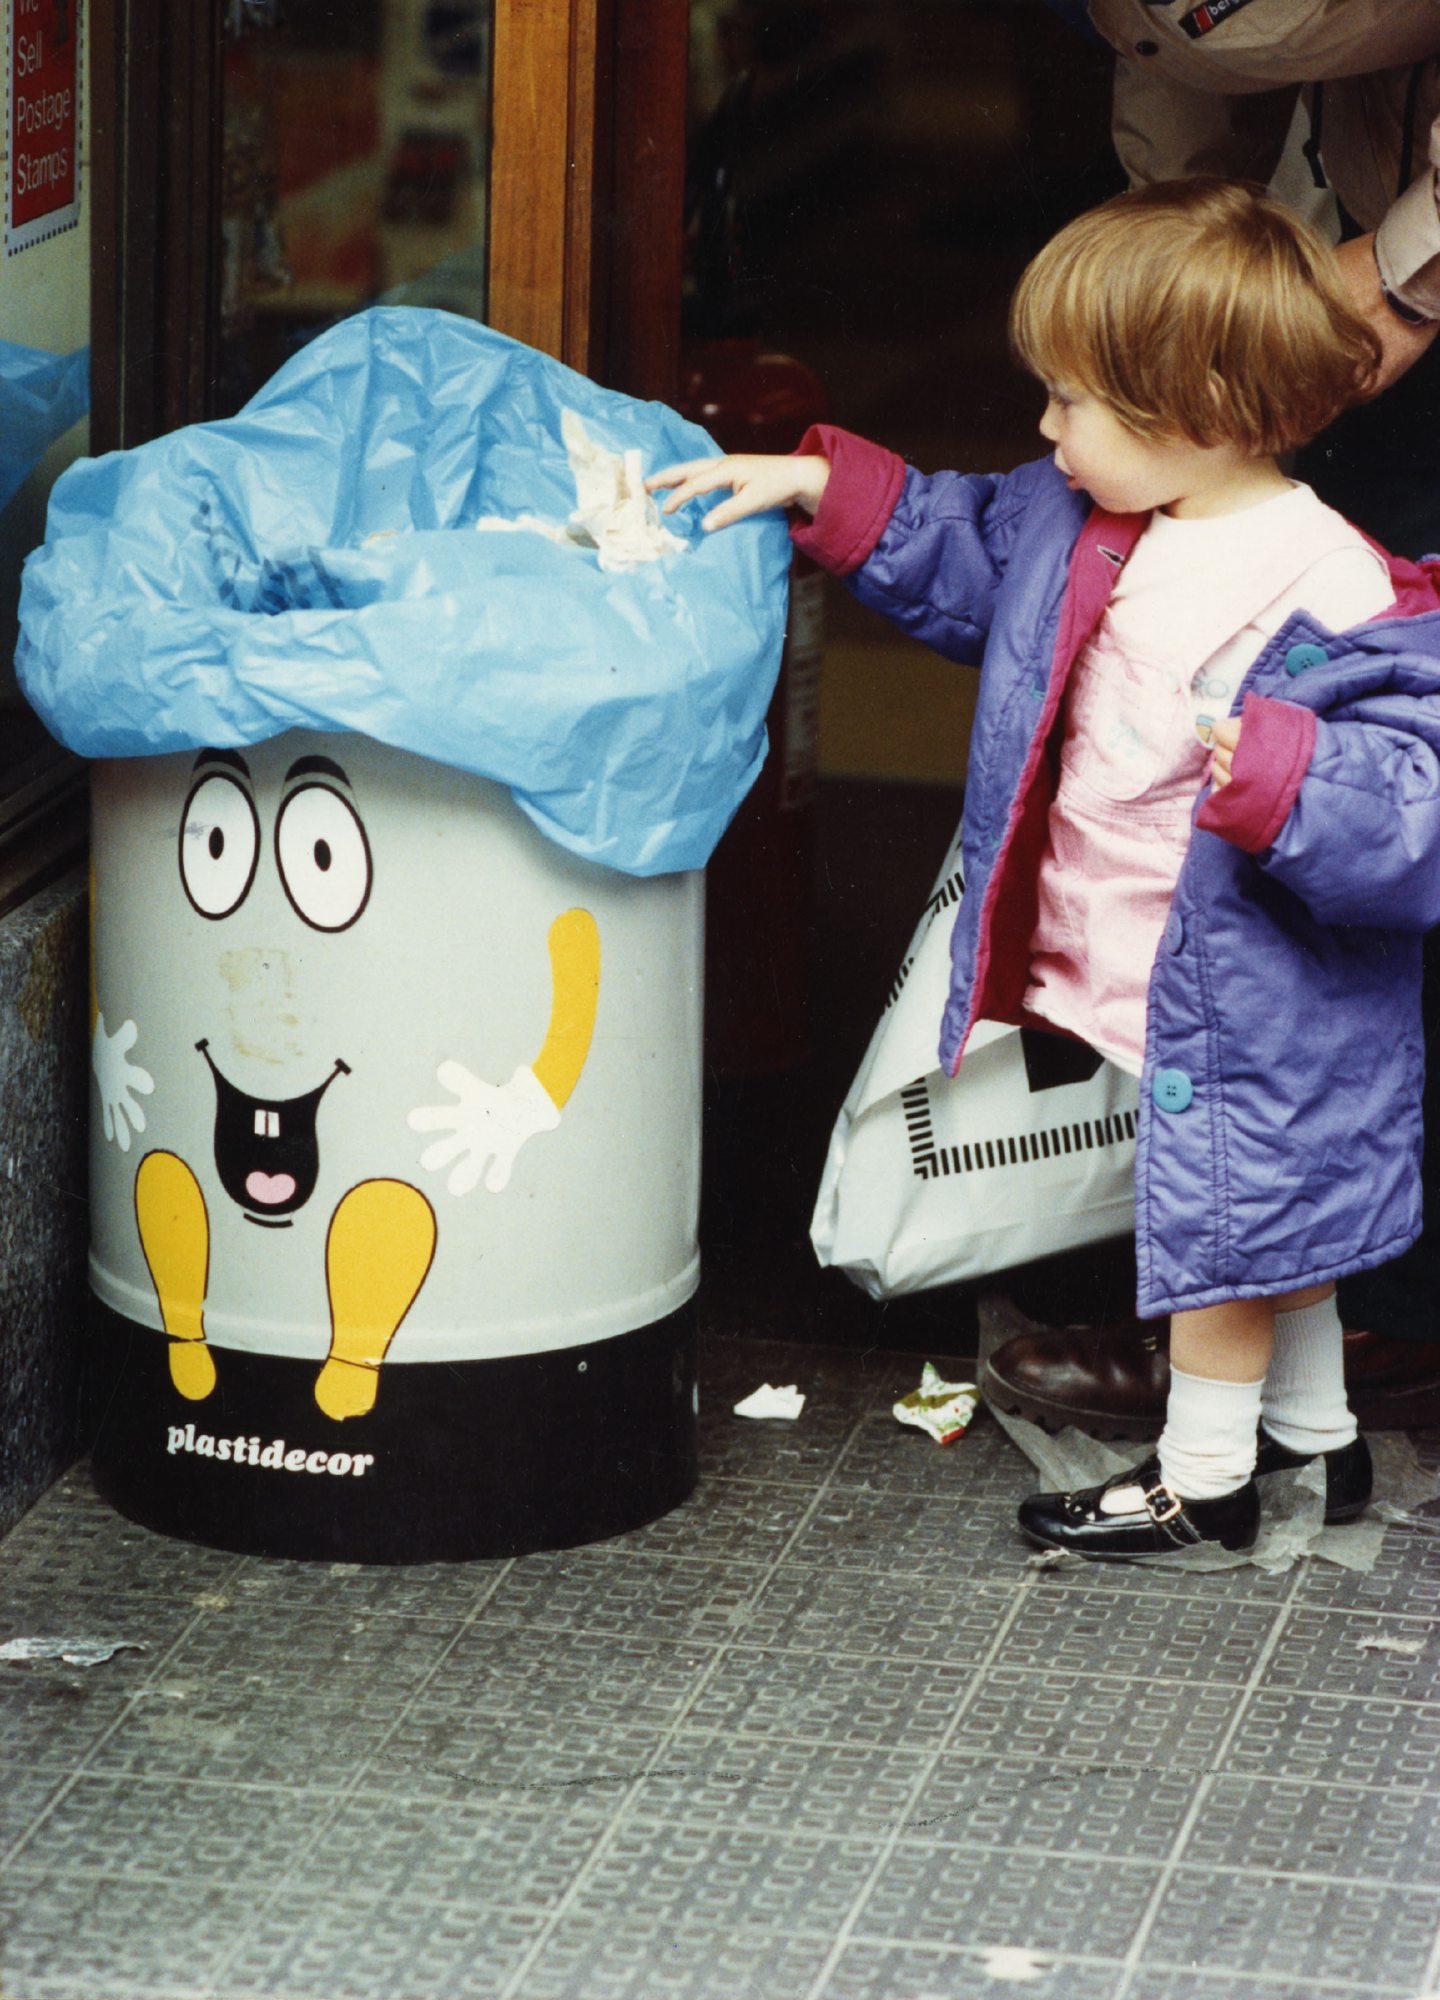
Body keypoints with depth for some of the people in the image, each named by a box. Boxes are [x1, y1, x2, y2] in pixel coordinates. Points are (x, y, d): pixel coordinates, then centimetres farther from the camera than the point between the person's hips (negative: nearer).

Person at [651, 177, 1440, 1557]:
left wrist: (1285, 773, -44)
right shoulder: (1080, 530, -1)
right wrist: (824, 491, 10)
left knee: (1225, 1219, 8)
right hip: (1127, 981, 9)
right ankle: (1314, 1437, 41)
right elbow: (956, 554, 19)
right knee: (1260, 1212, 23)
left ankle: (1202, 1479, 26)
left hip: (1244, 1001, -8)